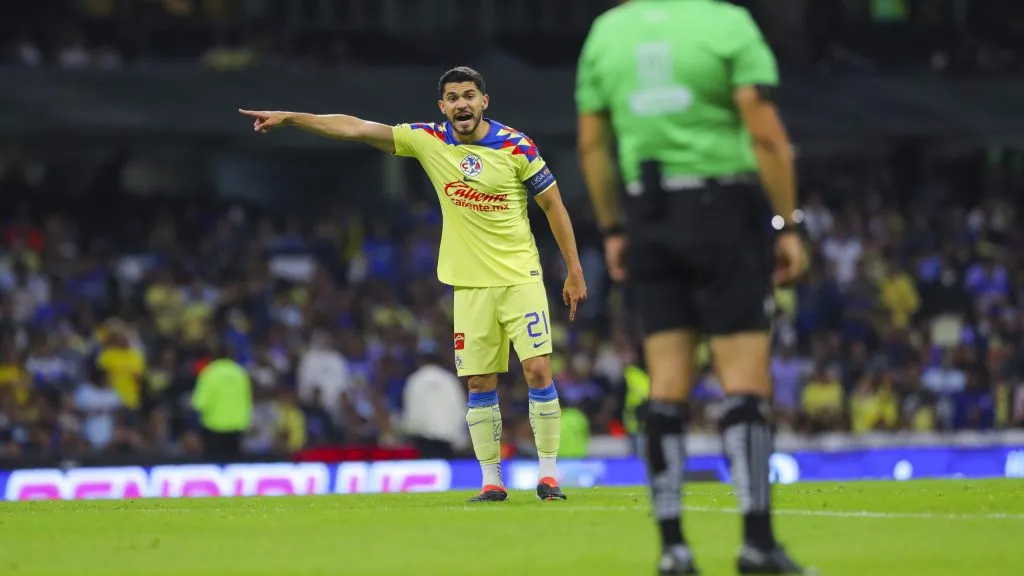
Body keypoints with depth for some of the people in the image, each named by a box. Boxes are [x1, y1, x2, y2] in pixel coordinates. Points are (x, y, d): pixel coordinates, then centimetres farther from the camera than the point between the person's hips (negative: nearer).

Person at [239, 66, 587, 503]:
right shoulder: (429, 141, 0)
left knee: (538, 369, -11)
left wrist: (574, 271, -1)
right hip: (469, 284, 3)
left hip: (520, 278, -2)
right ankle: (492, 480, 9)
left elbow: (554, 205, 0)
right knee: (480, 383, 1)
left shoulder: (515, 146, -6)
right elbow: (355, 128, 1)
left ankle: (547, 475, -2)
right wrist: (289, 118, -2)